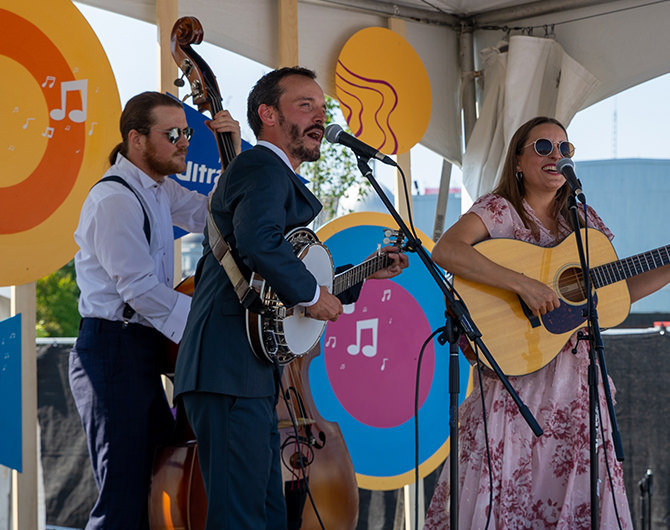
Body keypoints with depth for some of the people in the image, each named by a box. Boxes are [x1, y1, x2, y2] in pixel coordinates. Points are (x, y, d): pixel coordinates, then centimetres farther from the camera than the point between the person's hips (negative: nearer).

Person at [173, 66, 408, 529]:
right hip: (231, 373, -11)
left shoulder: (276, 175, 26)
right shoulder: (264, 168, -7)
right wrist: (311, 293, -17)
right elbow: (258, 239, -29)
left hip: (254, 378, 11)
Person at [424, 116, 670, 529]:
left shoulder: (583, 221, 12)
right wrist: (523, 284, -29)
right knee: (506, 491, -7)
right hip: (515, 374, -5)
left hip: (574, 376, 5)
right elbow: (445, 251, -24)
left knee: (581, 493, 2)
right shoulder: (499, 211, -5)